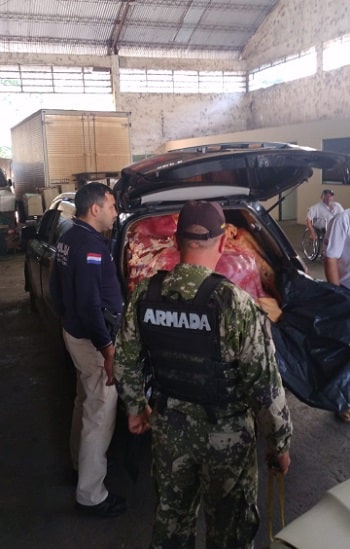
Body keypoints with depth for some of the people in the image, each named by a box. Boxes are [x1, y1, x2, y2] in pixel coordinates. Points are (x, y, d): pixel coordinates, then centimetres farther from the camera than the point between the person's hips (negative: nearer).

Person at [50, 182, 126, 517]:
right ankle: (90, 495, 14)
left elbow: (56, 286, 16)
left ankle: (81, 462, 46)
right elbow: (90, 305, -27)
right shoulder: (90, 246, -24)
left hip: (74, 333, 10)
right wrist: (106, 347, -21)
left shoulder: (69, 238, 7)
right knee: (101, 412, 1)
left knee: (85, 401, 26)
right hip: (92, 339, -10)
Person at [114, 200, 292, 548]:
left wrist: (134, 406, 18)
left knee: (171, 512, 26)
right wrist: (280, 442, -4)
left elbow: (126, 361, 2)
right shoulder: (235, 303, -24)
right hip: (225, 432, -4)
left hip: (168, 424, 4)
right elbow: (264, 385, -19)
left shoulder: (145, 293, -9)